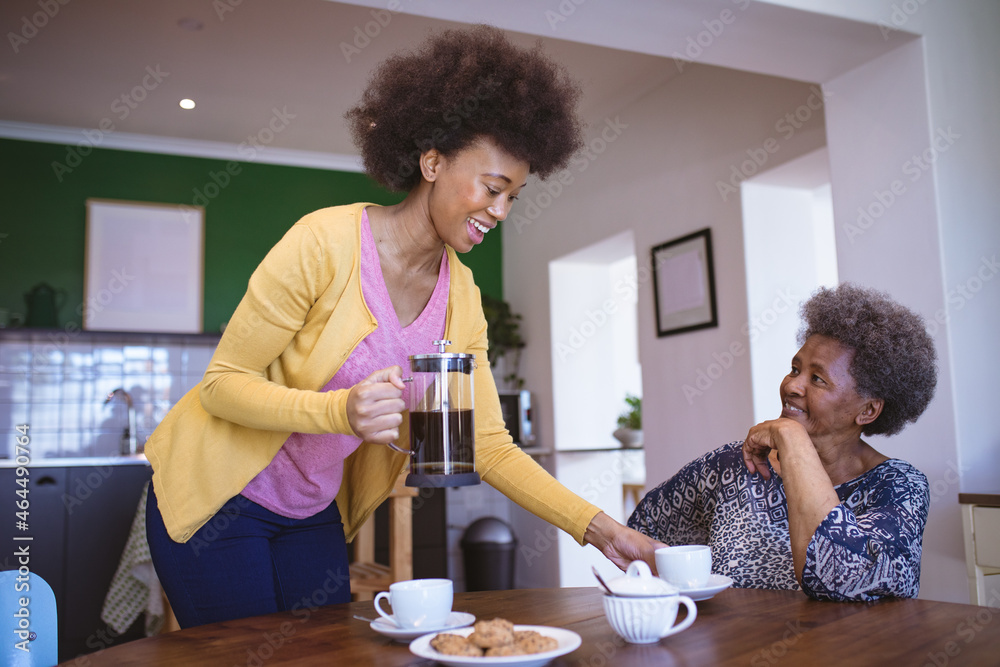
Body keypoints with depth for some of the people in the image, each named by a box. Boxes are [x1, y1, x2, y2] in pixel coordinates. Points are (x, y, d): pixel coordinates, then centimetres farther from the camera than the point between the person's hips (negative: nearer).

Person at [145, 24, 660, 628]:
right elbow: (223, 383, -18)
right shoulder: (327, 240, -23)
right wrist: (341, 411, -35)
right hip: (218, 499, -5)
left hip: (315, 514, 5)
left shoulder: (462, 298, -5)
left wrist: (597, 527, -13)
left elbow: (489, 445, -3)